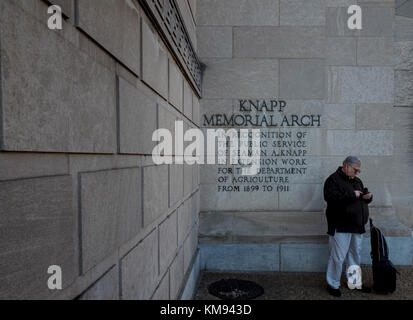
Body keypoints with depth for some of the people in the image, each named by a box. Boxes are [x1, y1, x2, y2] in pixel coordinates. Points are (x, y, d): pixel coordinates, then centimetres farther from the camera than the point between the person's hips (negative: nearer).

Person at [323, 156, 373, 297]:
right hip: (341, 227, -8)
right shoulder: (333, 179, -9)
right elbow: (330, 196, -25)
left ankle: (355, 282, 33)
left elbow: (363, 199, 26)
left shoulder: (357, 181, 17)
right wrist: (352, 194, -22)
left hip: (357, 226, 8)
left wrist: (368, 197, 1)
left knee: (355, 255, 18)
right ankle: (333, 284, 12)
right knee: (338, 256, -3)